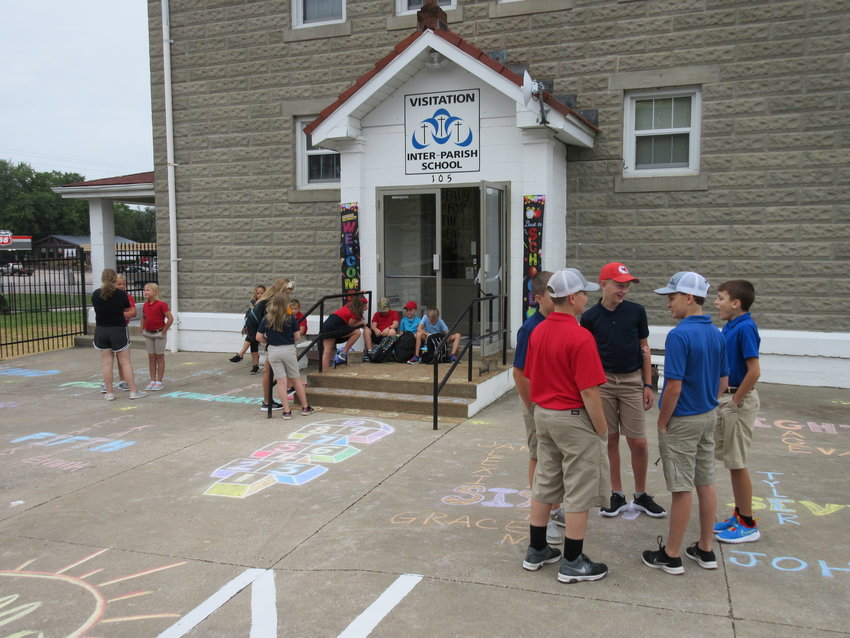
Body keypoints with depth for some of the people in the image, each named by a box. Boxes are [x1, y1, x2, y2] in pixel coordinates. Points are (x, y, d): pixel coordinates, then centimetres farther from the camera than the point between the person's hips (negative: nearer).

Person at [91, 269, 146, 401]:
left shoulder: (95, 294, -3)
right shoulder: (121, 294, -10)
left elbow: (97, 309, 8)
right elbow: (127, 310, 3)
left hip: (101, 330, 3)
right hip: (118, 330, -3)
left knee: (106, 363, 7)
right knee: (125, 362, 2)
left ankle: (109, 393, 10)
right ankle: (133, 391, 5)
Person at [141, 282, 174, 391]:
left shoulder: (161, 304, -15)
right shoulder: (145, 305, 5)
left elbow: (170, 318, -19)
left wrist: (164, 331, -16)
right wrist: (143, 330, 13)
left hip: (158, 333, -6)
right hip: (148, 334, 6)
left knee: (160, 357, 2)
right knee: (151, 357, 9)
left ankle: (159, 382, 7)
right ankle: (152, 381, 16)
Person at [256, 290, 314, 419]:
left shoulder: (266, 319, -3)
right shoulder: (291, 318, -8)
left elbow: (259, 337, -2)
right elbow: (297, 337, -4)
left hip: (273, 351, 1)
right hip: (288, 350, -1)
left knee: (281, 382, 5)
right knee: (296, 380, 13)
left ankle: (286, 411, 5)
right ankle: (305, 408, 22)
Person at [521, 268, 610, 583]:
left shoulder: (537, 332, 2)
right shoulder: (580, 338, -22)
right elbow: (588, 391, -21)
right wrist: (601, 427, -10)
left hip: (543, 415, 8)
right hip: (574, 418, -8)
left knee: (544, 484, 17)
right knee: (579, 491, 5)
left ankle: (536, 551, 27)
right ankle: (572, 563, 14)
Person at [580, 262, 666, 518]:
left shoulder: (636, 311, -1)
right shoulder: (590, 317, -2)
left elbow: (644, 348, 6)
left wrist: (648, 384, 3)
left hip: (632, 381, 0)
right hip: (602, 382, 0)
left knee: (638, 442, 1)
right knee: (610, 440, 8)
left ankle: (641, 495, 20)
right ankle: (617, 495, 22)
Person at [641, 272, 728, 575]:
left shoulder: (679, 335, -21)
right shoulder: (717, 335, 5)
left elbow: (674, 387, -23)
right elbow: (723, 382, 12)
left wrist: (662, 423, -12)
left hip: (682, 421, -8)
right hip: (707, 417, 8)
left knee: (681, 488, 0)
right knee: (706, 483, 15)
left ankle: (671, 555, 12)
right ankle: (705, 549, 26)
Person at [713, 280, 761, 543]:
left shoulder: (745, 328, -19)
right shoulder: (729, 327, 8)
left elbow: (754, 371, -23)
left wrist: (736, 401, -17)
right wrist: (723, 399, 13)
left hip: (739, 401, -9)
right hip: (726, 399, 9)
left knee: (737, 463, 0)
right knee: (731, 461, 16)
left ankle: (748, 525, 12)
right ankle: (738, 515, 28)